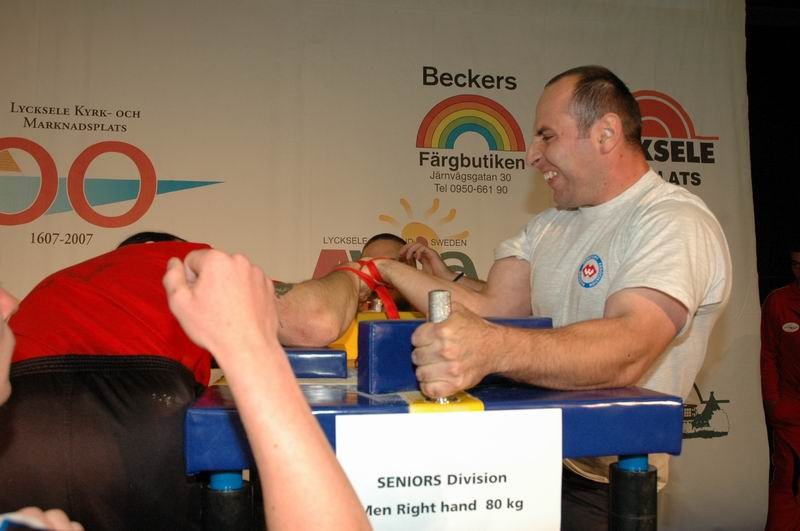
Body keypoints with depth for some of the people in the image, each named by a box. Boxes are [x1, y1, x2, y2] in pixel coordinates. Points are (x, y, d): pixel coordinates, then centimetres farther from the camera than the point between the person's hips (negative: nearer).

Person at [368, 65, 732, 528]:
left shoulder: (676, 224, -14)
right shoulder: (549, 227, 14)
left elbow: (627, 353, -31)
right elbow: (490, 308, 4)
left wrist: (493, 349, -46)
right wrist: (390, 273, -1)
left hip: (599, 484, -7)